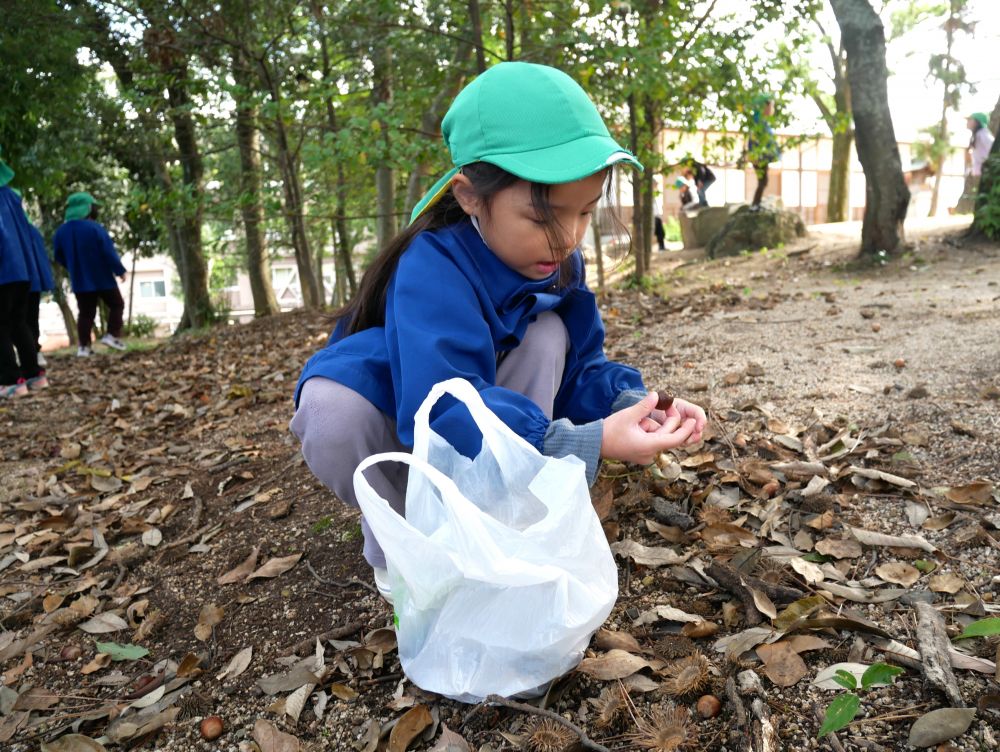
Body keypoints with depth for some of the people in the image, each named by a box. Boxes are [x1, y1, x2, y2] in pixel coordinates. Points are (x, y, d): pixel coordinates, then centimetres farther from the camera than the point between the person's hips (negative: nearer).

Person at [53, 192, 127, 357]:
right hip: (102, 278, -5)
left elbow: (59, 258, 12)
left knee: (85, 312, 9)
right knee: (116, 305, 12)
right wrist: (120, 270, -5)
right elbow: (109, 252, -17)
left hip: (79, 280, 5)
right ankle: (112, 335, 1)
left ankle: (84, 346, 4)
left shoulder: (60, 232, 3)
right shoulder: (95, 228, -16)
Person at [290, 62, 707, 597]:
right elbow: (444, 411, -45)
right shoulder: (433, 269, -35)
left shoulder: (557, 262, -14)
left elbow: (580, 368, -10)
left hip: (478, 407, 5)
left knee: (547, 336, -21)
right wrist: (589, 443, -51)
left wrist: (628, 403, -31)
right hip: (398, 422, -4)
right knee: (330, 410, -37)